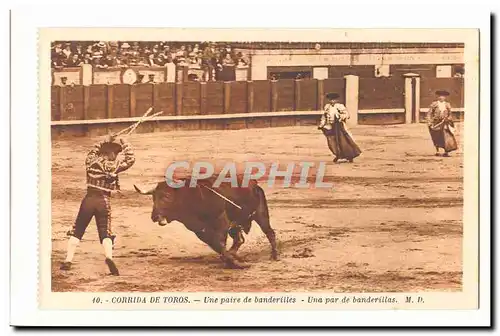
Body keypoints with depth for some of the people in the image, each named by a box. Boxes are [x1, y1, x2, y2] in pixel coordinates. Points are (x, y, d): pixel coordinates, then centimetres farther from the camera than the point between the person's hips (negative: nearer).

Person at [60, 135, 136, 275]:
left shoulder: (92, 161, 3)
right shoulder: (114, 166, -4)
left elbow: (92, 153, 27)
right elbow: (130, 159, 9)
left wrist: (103, 142, 27)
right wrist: (125, 144, 16)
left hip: (89, 199, 2)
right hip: (104, 201, -2)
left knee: (77, 231, 13)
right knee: (105, 232, 3)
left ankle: (68, 260, 9)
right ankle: (109, 257, -22)